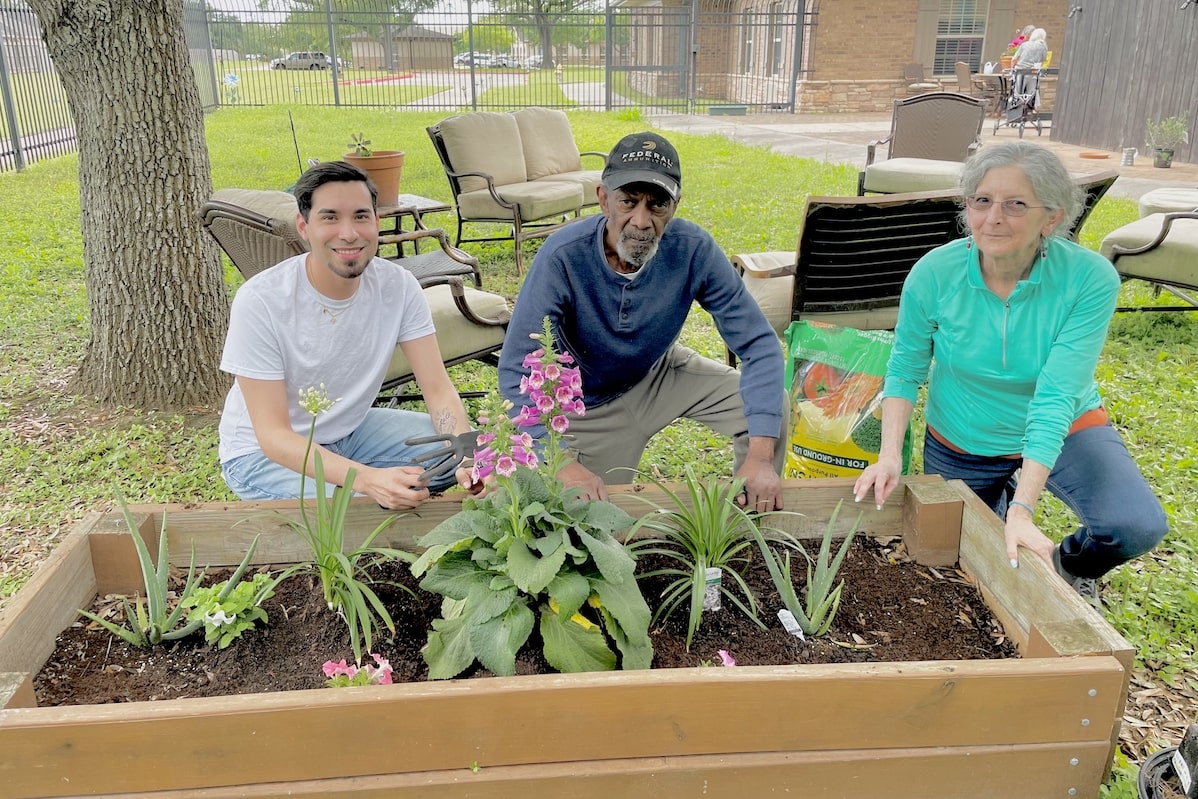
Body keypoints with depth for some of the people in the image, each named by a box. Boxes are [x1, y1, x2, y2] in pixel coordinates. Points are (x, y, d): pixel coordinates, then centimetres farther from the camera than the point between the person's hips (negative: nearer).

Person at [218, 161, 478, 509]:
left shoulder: (399, 286, -15)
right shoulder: (259, 300, -26)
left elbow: (438, 390, -15)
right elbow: (273, 435, -27)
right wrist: (368, 479, -43)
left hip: (352, 429, 5)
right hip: (262, 451, -4)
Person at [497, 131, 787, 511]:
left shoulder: (693, 249, -25)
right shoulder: (563, 256, -32)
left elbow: (758, 344, -23)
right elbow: (516, 370, -32)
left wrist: (760, 456, -35)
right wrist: (560, 462, -43)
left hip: (659, 374, 3)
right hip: (590, 403, -2)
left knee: (771, 407, -13)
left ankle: (753, 516, 11)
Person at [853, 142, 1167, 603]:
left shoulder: (1090, 278, -26)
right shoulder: (934, 273, -22)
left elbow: (1056, 398, -31)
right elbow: (903, 371, -11)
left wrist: (1021, 509, -37)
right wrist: (890, 455, -24)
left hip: (1063, 433, -1)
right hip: (960, 445, 1)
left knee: (1137, 527, -24)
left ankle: (1070, 566, 11)